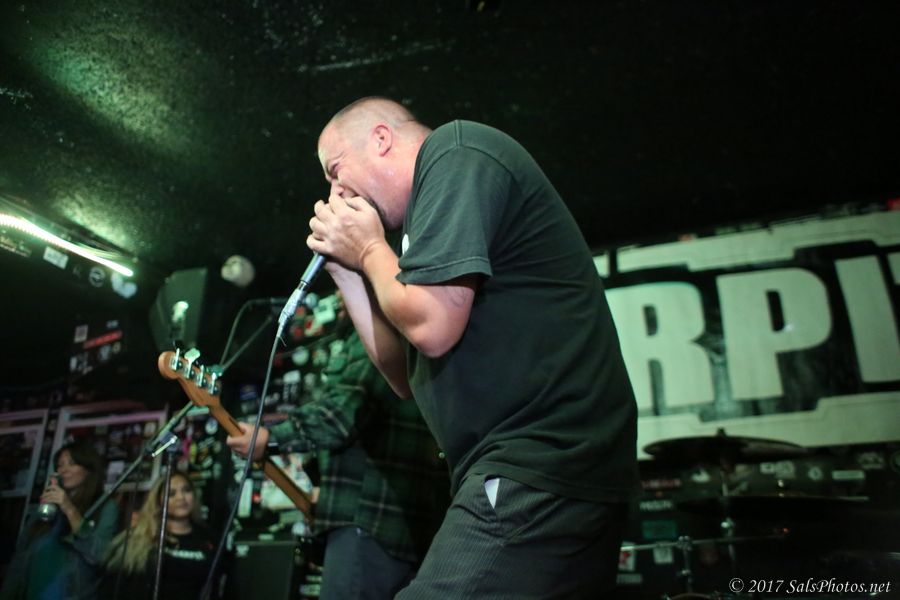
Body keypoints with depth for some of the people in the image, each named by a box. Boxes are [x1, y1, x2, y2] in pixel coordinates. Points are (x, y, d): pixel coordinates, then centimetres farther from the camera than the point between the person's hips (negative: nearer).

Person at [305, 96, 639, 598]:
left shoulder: (454, 151, -6)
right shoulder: (427, 221, 22)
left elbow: (432, 326, -19)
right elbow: (408, 378, 20)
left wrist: (369, 250, 0)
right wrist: (346, 271, 15)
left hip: (540, 468, -10)